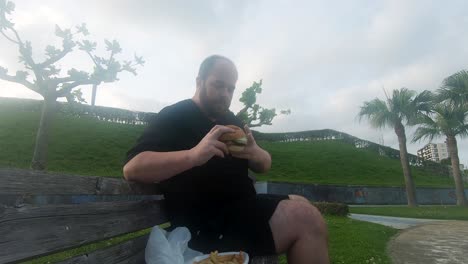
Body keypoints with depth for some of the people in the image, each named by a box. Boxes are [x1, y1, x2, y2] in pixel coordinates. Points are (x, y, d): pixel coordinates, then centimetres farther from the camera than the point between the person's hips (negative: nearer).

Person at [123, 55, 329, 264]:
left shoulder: (230, 120, 16)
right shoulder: (174, 117, -5)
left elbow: (264, 166, 13)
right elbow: (132, 168, -18)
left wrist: (255, 153, -12)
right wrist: (193, 155, -33)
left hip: (242, 208, 8)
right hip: (207, 224, -8)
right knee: (304, 217, -20)